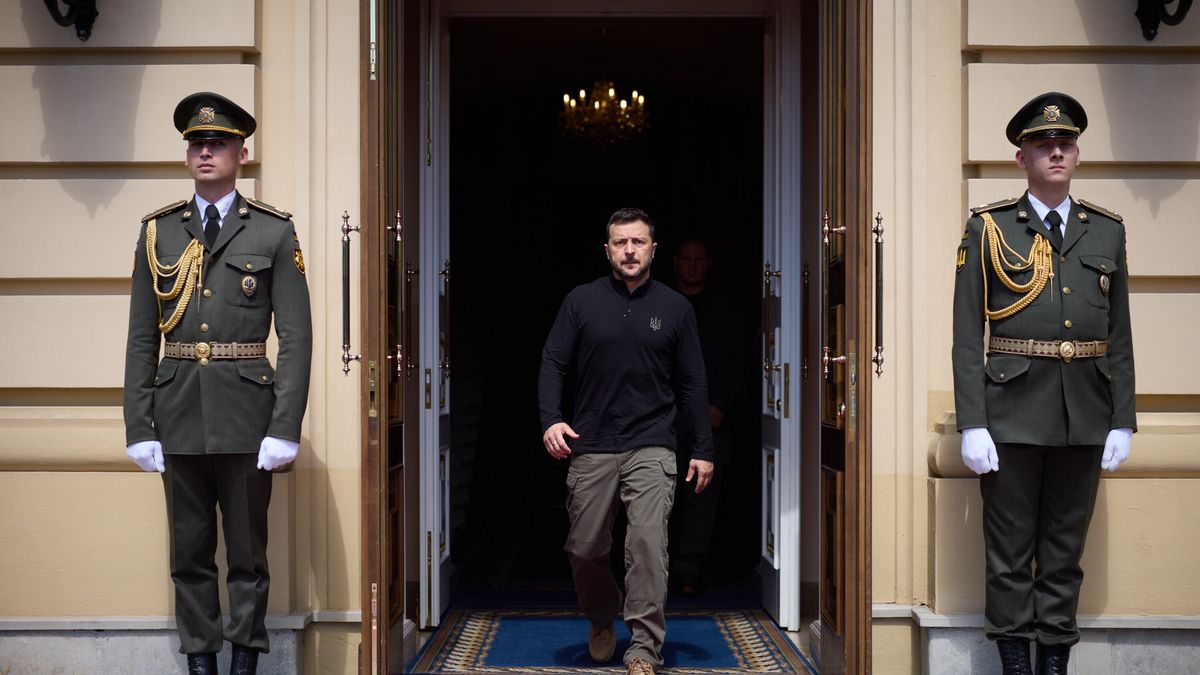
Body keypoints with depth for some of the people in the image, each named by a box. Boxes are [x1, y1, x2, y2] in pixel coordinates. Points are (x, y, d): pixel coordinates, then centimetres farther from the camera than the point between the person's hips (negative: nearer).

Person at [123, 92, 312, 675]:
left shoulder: (274, 232, 0)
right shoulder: (157, 231, 7)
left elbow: (296, 336, -4)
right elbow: (141, 338, 6)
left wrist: (286, 427, -11)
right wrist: (139, 427, 0)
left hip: (246, 414, -2)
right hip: (178, 413, 2)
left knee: (248, 550, 7)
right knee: (190, 553, 9)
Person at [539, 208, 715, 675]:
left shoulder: (675, 307, 6)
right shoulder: (581, 301, 4)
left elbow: (691, 384, 8)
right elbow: (553, 364, 4)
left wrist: (703, 450, 6)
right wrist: (550, 419, -12)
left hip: (651, 447, -1)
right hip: (591, 447, 1)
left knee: (648, 540, -16)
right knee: (585, 548, 7)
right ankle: (602, 620, 36)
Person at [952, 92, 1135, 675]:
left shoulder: (1107, 231, 9)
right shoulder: (988, 229, 1)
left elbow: (1120, 336, 9)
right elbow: (967, 336, -4)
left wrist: (1122, 421, 3)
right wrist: (971, 424, -10)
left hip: (1084, 415, 3)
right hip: (1012, 412, -3)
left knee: (1066, 547, 11)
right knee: (1010, 549, 5)